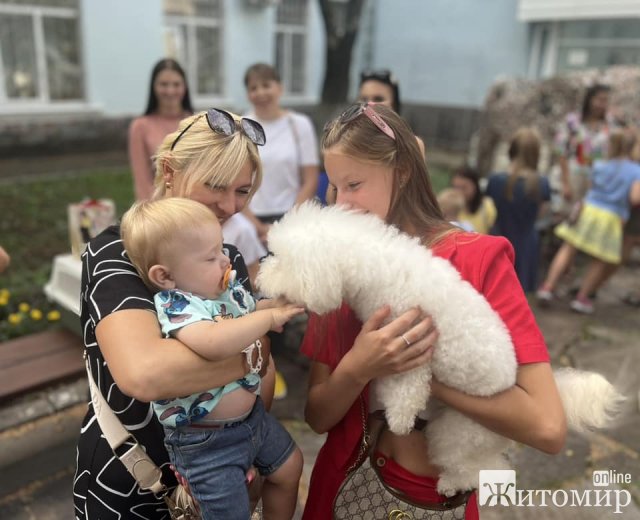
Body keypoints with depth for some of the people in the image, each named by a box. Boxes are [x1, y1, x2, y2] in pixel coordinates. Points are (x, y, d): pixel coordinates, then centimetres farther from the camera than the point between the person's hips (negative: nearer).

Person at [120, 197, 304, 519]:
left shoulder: (227, 287, -3)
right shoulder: (175, 307, -28)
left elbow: (252, 308, 19)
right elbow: (214, 343, -48)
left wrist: (285, 301, -1)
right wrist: (270, 317, -34)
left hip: (252, 415, 8)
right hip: (207, 441, -8)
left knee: (289, 468, 25)